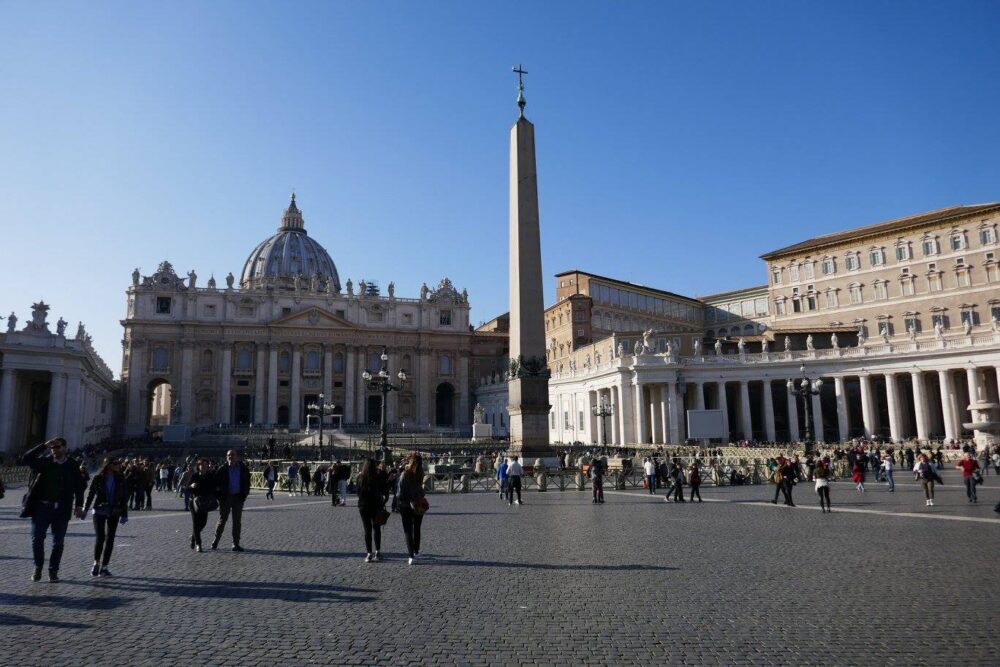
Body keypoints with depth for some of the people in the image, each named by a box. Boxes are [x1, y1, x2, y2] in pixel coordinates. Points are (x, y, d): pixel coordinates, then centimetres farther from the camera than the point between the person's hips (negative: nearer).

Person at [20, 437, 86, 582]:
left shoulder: (73, 465, 2)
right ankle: (38, 567, 19)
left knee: (58, 542, 4)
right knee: (37, 539, -1)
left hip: (62, 509, 0)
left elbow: (79, 486, 4)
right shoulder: (44, 462, 4)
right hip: (42, 507, 0)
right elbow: (25, 459, -11)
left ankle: (53, 570, 15)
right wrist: (44, 446, -15)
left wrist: (79, 505, -2)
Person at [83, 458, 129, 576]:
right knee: (100, 538, -9)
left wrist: (124, 515, 3)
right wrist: (85, 509, -4)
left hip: (114, 513, 2)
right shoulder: (98, 478, -4)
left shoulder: (120, 480, 2)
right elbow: (90, 494, 2)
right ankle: (96, 563, 16)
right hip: (99, 512, -2)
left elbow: (124, 498, 5)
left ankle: (104, 567, 13)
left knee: (110, 539, 3)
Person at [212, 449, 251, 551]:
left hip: (238, 497, 1)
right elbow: (216, 483, 1)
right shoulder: (222, 470, -2)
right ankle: (216, 540, 22)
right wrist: (219, 496, -6)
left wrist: (244, 496, -3)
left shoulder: (243, 469, 2)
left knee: (237, 521, 3)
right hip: (225, 497, -1)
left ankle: (236, 544, 8)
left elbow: (247, 483, 6)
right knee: (222, 520, 5)